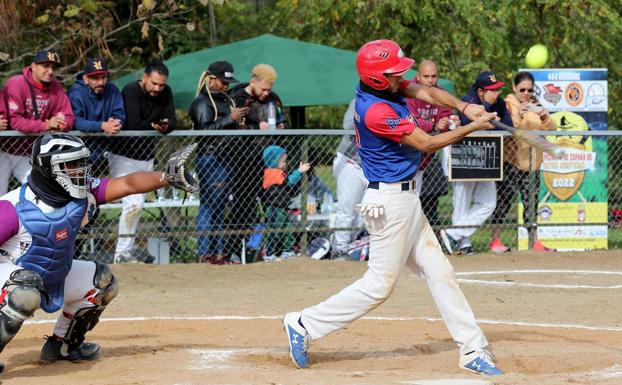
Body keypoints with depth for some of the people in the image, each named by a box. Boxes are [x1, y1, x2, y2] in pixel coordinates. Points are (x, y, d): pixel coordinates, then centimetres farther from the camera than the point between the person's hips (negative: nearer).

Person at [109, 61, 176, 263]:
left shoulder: (165, 93, 1)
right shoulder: (131, 91, -19)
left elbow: (172, 122, -5)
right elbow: (133, 124, -30)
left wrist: (165, 127, -26)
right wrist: (155, 126, -21)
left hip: (147, 157, 7)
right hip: (124, 155, -7)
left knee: (138, 204, 8)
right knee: (133, 203, -15)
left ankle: (127, 247, 18)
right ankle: (122, 252, -8)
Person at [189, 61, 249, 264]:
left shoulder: (226, 100, 20)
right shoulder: (202, 102, -7)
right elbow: (205, 129, -20)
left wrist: (240, 121, 9)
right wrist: (230, 118, -20)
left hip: (226, 159, 9)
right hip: (210, 160, -9)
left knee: (220, 209, 10)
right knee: (209, 207, -9)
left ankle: (218, 253, 13)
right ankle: (205, 254, -9)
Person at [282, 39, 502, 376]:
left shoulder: (380, 86, 0)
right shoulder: (377, 111, -25)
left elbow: (426, 93, 3)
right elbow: (426, 144, -18)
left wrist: (463, 106, -14)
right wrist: (473, 127, -10)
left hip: (405, 198, 10)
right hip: (391, 202, -10)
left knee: (438, 272, 10)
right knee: (380, 284, -3)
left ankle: (472, 348, 13)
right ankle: (305, 325, 6)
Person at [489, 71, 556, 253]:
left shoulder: (535, 105, 12)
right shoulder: (508, 104, -3)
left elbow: (552, 129, 1)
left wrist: (543, 115, -18)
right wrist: (518, 115, -33)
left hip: (532, 163, 5)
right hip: (511, 162, -5)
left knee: (530, 203, 8)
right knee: (504, 200, -4)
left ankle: (535, 241, 11)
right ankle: (495, 240, 0)